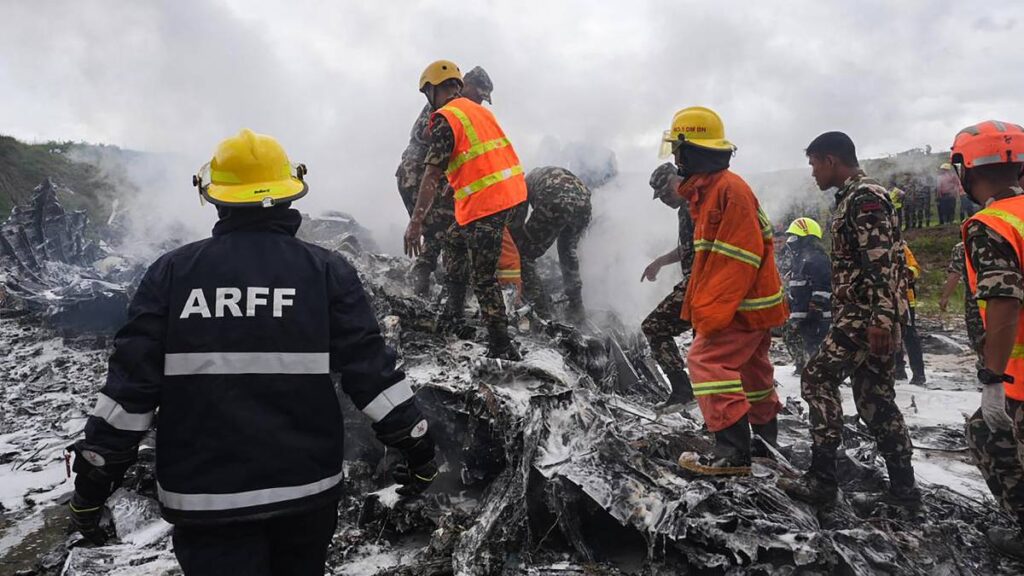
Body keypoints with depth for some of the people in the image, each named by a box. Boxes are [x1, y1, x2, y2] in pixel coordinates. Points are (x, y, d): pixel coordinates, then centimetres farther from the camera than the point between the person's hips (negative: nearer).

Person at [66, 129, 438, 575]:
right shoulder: (328, 271, -5)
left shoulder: (171, 272, -3)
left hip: (203, 494, -1)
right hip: (306, 487, 1)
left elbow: (131, 381, -4)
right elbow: (371, 370, -8)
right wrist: (417, 448, 2)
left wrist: (93, 480, 6)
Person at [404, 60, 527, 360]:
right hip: (513, 193, 9)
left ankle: (502, 348, 3)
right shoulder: (479, 110, 18)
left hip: (486, 202, -9)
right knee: (455, 242, 24)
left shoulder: (445, 118, -7)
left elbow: (432, 173, -14)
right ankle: (453, 318, 31)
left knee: (483, 279, -2)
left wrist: (415, 223, -14)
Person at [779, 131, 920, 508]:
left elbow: (882, 263, -22)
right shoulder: (853, 198, 19)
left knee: (818, 379, -8)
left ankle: (822, 479, -4)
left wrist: (880, 319, -26)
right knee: (874, 396, 11)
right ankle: (903, 486, 17)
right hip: (868, 316, 10)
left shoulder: (864, 198, -12)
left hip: (867, 316, -10)